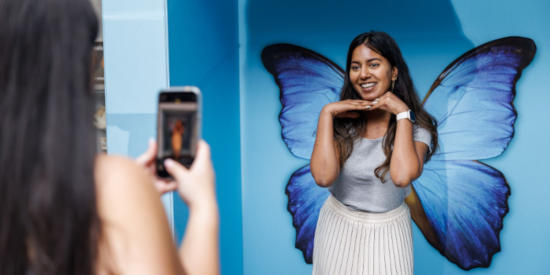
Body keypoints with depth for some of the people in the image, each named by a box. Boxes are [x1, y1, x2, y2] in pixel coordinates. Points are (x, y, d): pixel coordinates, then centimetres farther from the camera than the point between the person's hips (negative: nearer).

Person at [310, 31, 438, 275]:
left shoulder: (416, 127, -13)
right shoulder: (341, 122, -10)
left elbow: (402, 176, -33)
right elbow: (323, 177, -26)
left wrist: (403, 113, -26)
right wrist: (326, 114, -22)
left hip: (387, 232, -1)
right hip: (338, 226, 1)